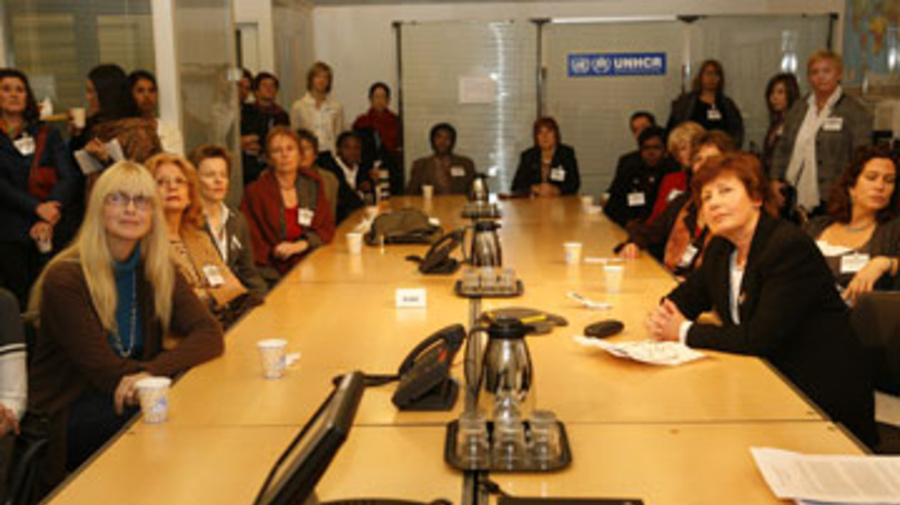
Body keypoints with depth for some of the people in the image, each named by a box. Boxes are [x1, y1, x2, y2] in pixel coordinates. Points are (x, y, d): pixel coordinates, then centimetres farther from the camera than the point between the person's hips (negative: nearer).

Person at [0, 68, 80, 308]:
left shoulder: (48, 135, 15)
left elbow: (69, 178, 2)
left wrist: (49, 220, -14)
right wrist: (37, 208, -19)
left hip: (56, 232, 1)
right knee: (20, 304, -5)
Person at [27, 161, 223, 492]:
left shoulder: (157, 270, 3)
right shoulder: (65, 278, -14)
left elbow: (210, 335, -10)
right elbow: (103, 371, -15)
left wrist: (153, 371, -27)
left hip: (131, 401, 5)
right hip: (62, 418, -5)